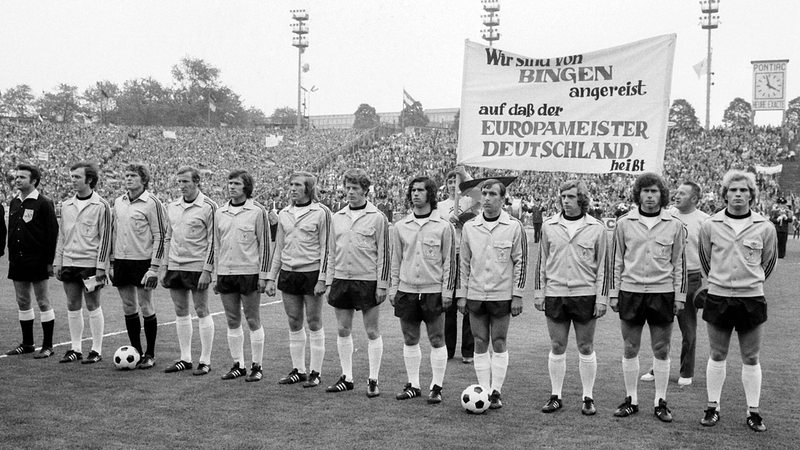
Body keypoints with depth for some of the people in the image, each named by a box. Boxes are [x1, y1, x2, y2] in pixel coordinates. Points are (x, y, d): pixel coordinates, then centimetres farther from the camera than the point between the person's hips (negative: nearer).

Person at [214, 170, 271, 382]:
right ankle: (238, 365, 20)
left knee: (253, 321, 2)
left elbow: (265, 244, -5)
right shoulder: (220, 213, 10)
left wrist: (263, 275, -9)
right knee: (233, 322, 10)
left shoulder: (257, 211, -5)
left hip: (249, 273, -5)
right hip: (225, 274, 5)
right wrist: (216, 275, 12)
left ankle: (257, 367, 11)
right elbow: (217, 245, 15)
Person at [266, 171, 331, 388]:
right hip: (288, 272, 5)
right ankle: (298, 369, 18)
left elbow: (325, 248, -7)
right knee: (294, 323, 9)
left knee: (314, 323, 1)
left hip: (311, 273, -5)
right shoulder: (284, 214, 11)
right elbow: (278, 248, 15)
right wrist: (271, 277, 11)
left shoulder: (321, 212, -6)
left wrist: (322, 279, -13)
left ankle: (315, 372, 8)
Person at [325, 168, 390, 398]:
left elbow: (384, 254, -5)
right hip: (341, 280, 5)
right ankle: (346, 378, 19)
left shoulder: (377, 218, -5)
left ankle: (373, 380, 10)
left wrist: (382, 284, -9)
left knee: (372, 331, 2)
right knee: (343, 330, 9)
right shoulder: (337, 218, 10)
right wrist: (329, 281, 10)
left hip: (367, 281, -5)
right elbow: (332, 252, 15)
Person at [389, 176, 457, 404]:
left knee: (437, 340, 0)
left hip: (433, 291, -3)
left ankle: (436, 387, 9)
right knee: (410, 340, 9)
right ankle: (413, 385, 19)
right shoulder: (401, 226, 8)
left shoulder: (443, 226, -2)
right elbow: (396, 260, 12)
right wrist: (393, 288, 8)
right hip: (407, 290, 3)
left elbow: (449, 260, -1)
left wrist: (447, 290, -5)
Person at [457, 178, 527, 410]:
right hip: (476, 295, 3)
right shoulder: (469, 227, 5)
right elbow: (464, 262, 9)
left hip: (502, 295, -3)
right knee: (480, 344, 6)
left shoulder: (514, 227, -4)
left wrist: (517, 295, -6)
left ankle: (496, 392, 9)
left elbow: (521, 262, -2)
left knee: (499, 343, 2)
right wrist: (461, 294, 5)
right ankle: (483, 391, 13)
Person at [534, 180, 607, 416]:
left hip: (585, 295, -2)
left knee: (586, 348, 5)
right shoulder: (549, 226, 5)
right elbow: (541, 262, 10)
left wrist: (602, 297, -3)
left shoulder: (596, 228, 0)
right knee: (557, 347, 7)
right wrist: (539, 292, 5)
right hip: (555, 294, 2)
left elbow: (603, 265, 1)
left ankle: (588, 398, 15)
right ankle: (555, 396, 16)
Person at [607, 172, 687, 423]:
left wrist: (680, 295, 3)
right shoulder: (624, 223, 3)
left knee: (661, 350, 5)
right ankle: (631, 400, 17)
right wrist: (613, 293, 3)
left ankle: (660, 402, 15)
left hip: (662, 293, 0)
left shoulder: (674, 225, 3)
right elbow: (616, 260, 6)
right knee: (630, 348, 6)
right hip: (630, 292, 1)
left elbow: (679, 263, 6)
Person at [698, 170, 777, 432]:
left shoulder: (765, 228, -3)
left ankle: (753, 412, 15)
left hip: (752, 299, 0)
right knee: (717, 356, 9)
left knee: (751, 359, 6)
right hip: (718, 299, 1)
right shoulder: (710, 226, -2)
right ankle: (713, 407, 20)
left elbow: (769, 262, 12)